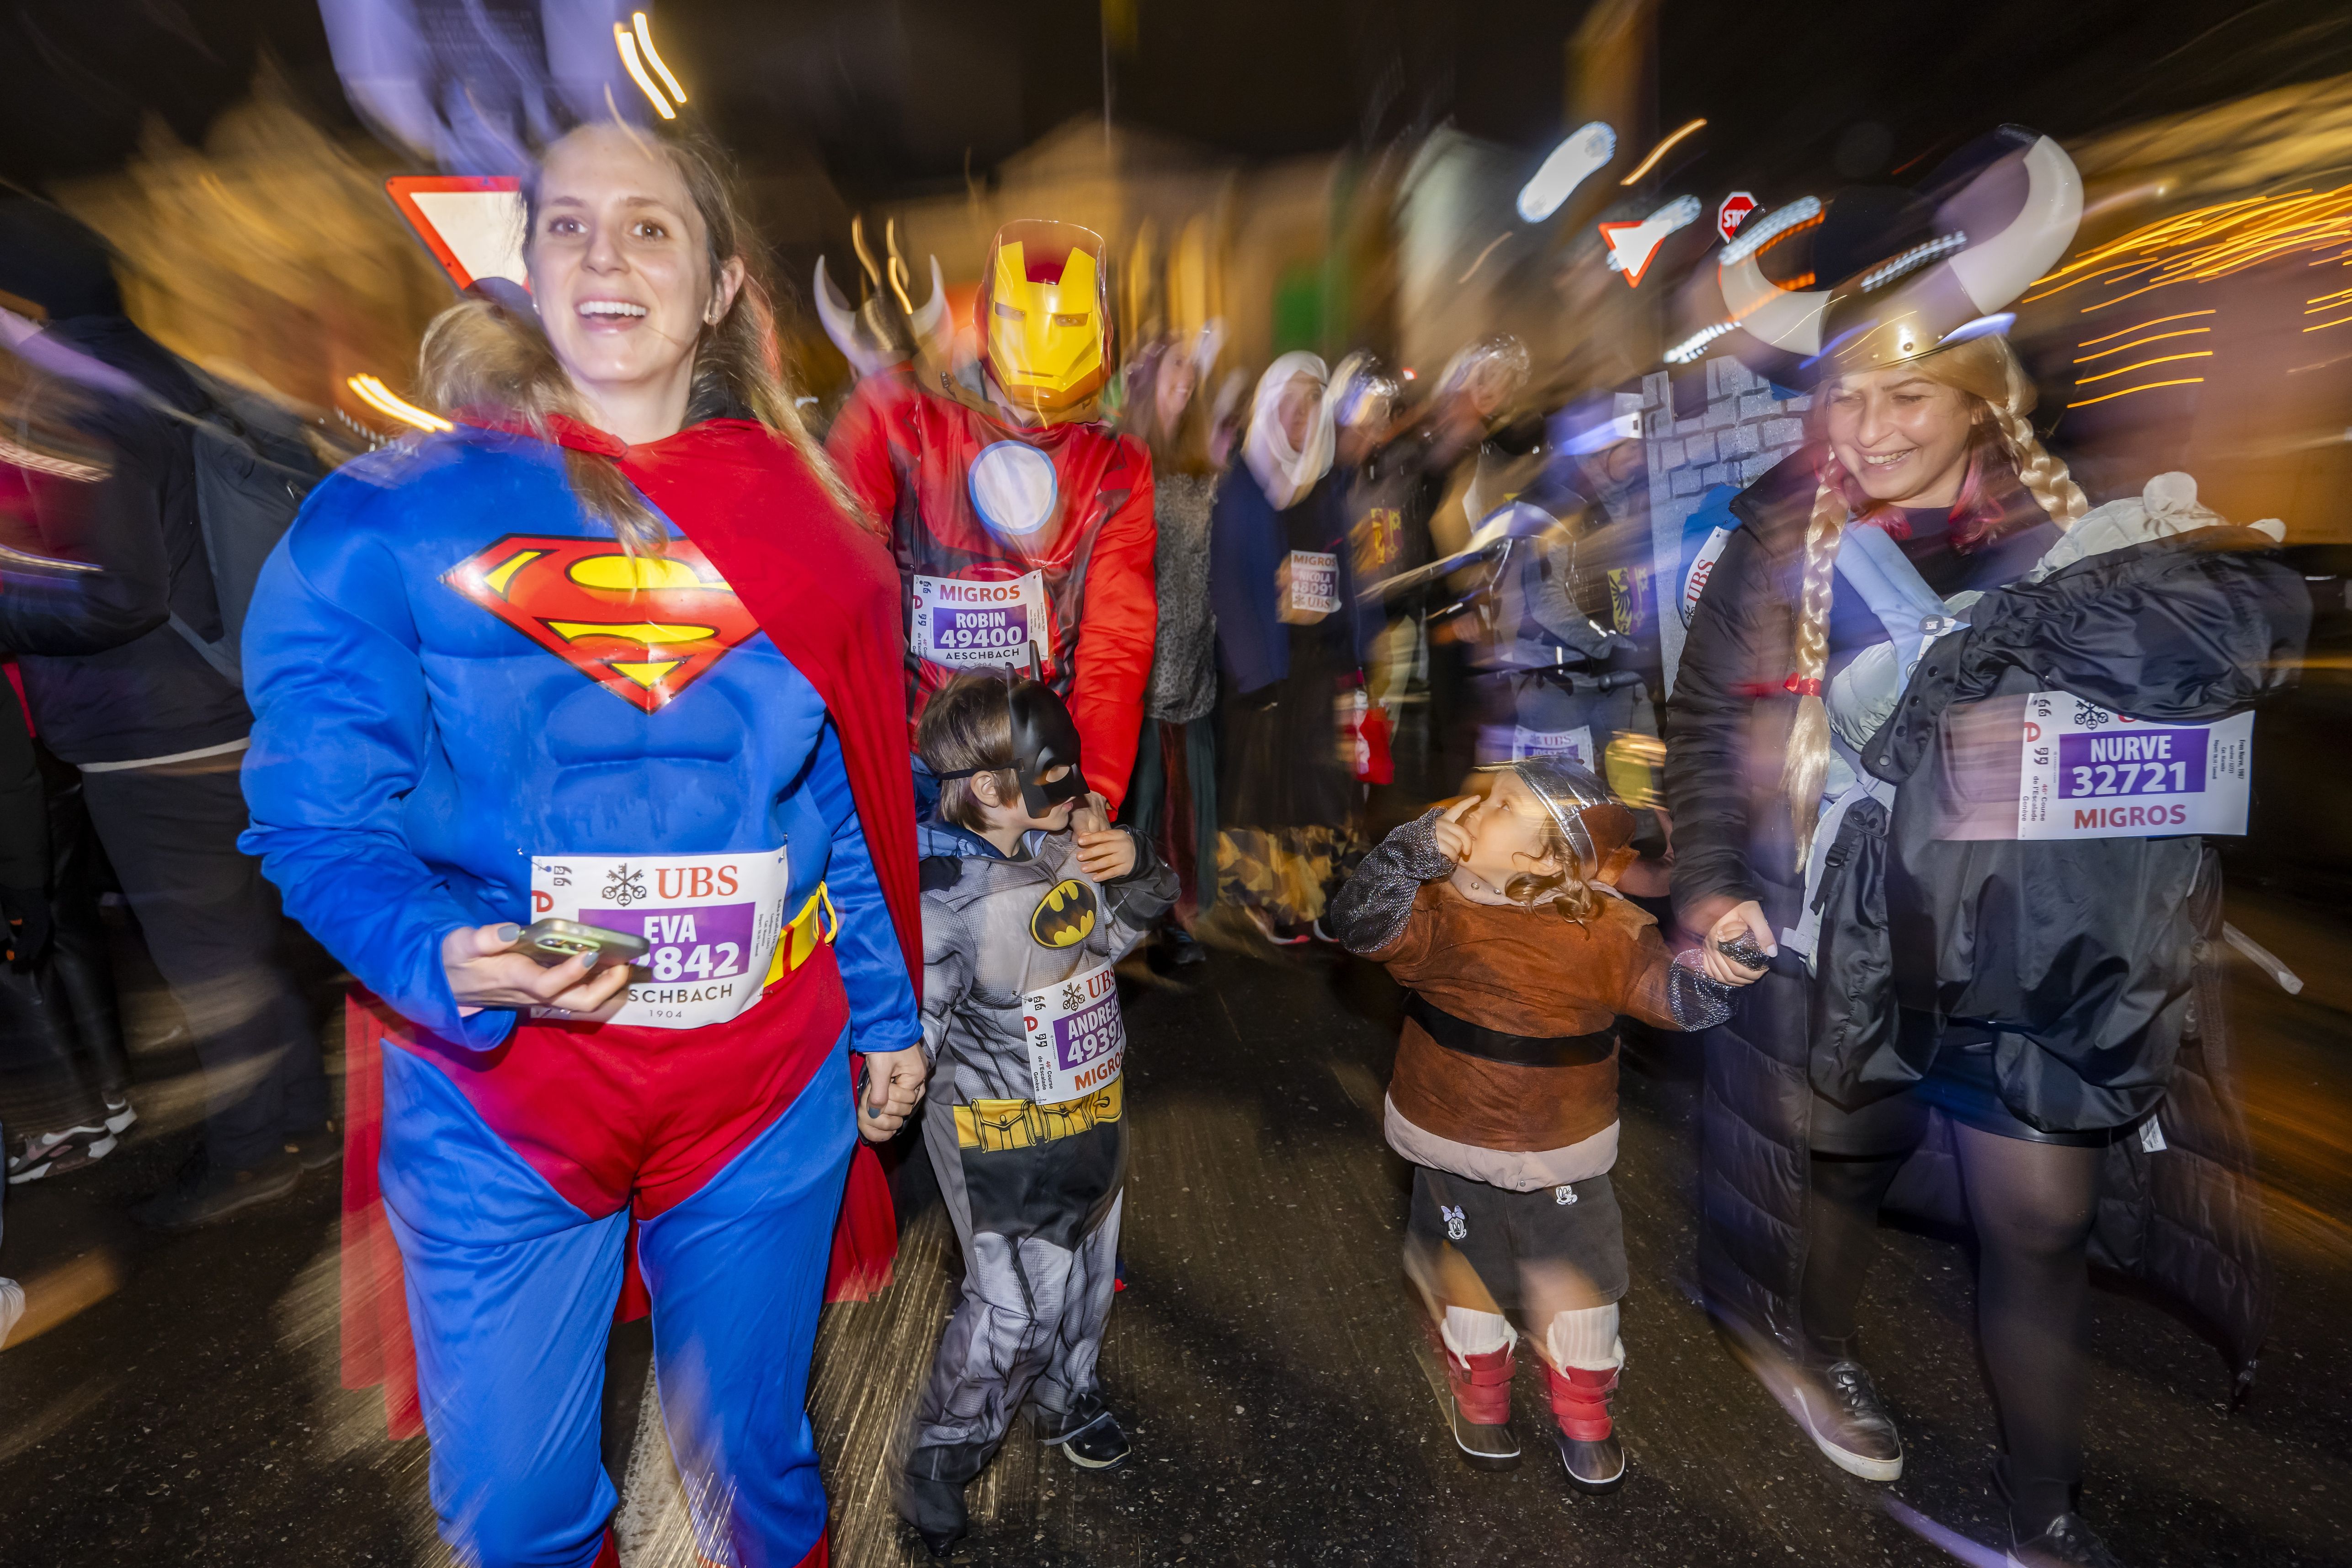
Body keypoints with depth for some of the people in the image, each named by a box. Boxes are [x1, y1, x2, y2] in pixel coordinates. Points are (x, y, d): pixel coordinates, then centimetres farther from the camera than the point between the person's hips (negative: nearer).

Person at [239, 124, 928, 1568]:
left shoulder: (799, 519, 2)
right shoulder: (391, 519, -3)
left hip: (768, 1093, 2)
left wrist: (887, 1011, 9)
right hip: (497, 1099, -1)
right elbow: (319, 814, -4)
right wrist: (445, 957, -24)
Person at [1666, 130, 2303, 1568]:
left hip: (2039, 952, 1)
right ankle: (1820, 1351, 48)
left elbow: (2255, 621, -13)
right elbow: (1707, 723, -2)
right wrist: (1710, 879, -11)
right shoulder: (1786, 547, -3)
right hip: (1844, 947, 0)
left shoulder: (2093, 524, 0)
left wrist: (2001, 618, -26)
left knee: (2043, 1222, 8)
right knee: (1843, 1167, 17)